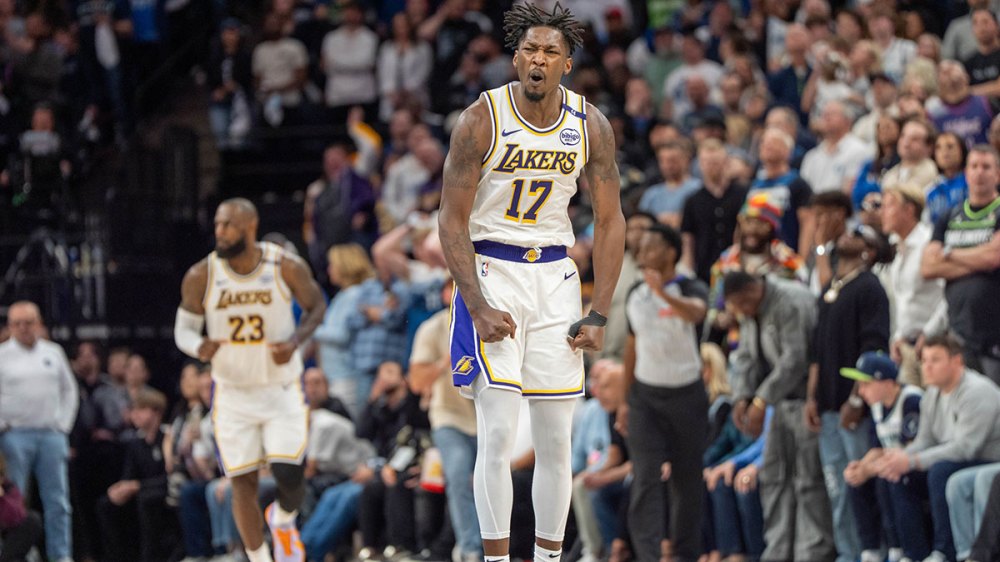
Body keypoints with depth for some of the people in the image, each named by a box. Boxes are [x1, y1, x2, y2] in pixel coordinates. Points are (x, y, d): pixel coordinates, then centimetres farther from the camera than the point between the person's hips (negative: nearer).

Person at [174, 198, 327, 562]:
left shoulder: (287, 268, -12)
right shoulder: (201, 276, -10)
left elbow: (316, 307, 4)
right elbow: (184, 328, 0)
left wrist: (295, 341, -15)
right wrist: (199, 347, -24)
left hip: (282, 389, -1)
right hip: (233, 392, 1)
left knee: (289, 477, -10)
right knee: (243, 484, 2)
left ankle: (283, 521, 26)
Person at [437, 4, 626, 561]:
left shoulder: (591, 126, -2)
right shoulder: (482, 119, -11)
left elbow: (610, 222, 6)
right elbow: (452, 221, -8)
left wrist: (600, 315, -1)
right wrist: (479, 307, -16)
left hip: (555, 275, 3)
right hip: (490, 270, -3)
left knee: (556, 440, 5)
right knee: (498, 434, -11)